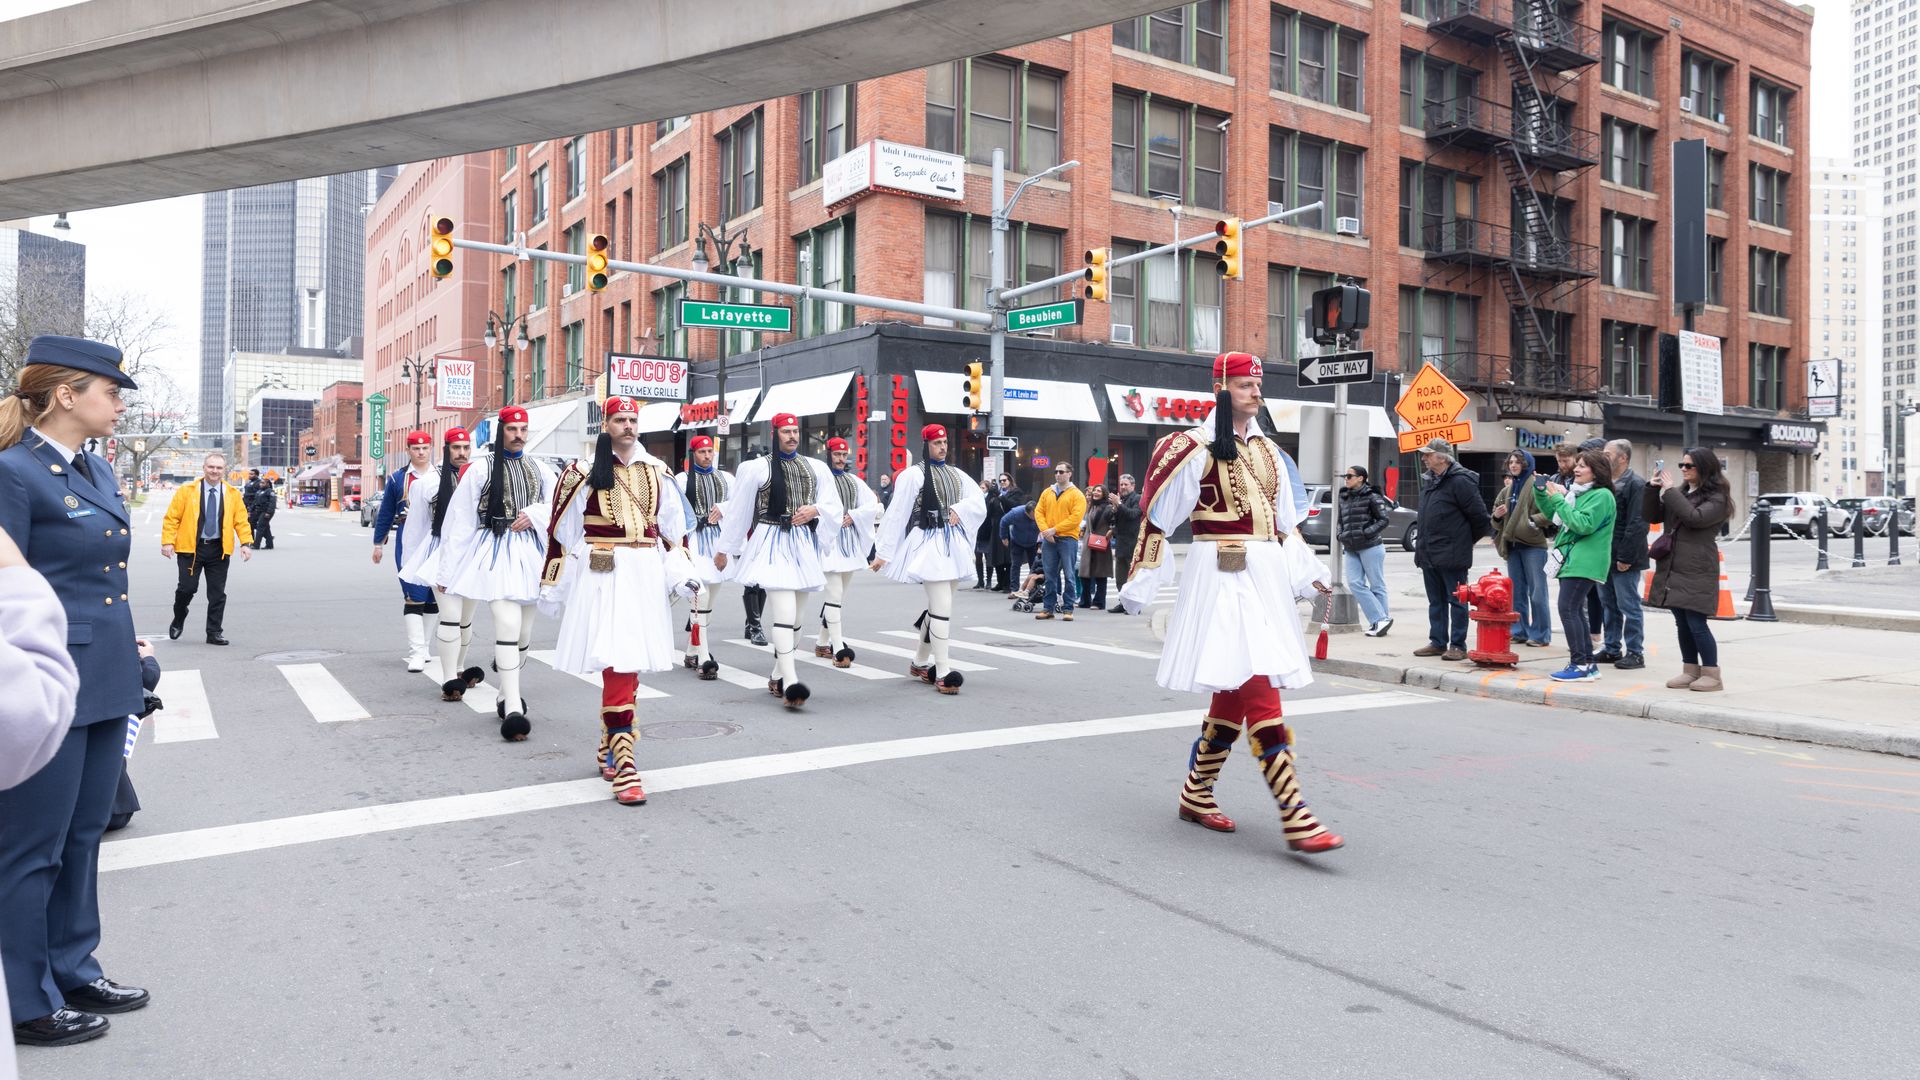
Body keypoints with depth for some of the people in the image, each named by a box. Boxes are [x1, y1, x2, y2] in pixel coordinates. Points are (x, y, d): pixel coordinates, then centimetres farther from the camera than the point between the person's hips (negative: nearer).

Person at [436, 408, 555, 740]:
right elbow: (459, 522, 1)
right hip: (496, 551, -5)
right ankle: (513, 709, -19)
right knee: (508, 625, -18)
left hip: (531, 552, 5)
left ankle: (507, 695, 28)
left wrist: (534, 514, -7)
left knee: (524, 632, 10)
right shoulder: (481, 470, 0)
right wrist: (448, 571, 0)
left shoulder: (538, 469, 13)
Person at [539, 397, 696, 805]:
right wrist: (552, 587, 3)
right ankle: (623, 763, -11)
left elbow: (674, 526, 15)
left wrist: (681, 571, 3)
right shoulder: (583, 473, -2)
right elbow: (561, 530, 2)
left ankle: (607, 749, 26)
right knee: (618, 663, -13)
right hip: (602, 577, -5)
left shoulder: (657, 472, 10)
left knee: (629, 664, 10)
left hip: (647, 576, 5)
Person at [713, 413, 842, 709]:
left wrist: (814, 509, -10)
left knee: (794, 614, 11)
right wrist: (723, 549, 10)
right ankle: (790, 681, -23)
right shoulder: (757, 468, 0)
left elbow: (834, 505, 13)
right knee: (784, 610, -18)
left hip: (804, 544, 5)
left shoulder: (816, 468, 11)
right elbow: (737, 510, 5)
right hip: (773, 543, -5)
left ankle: (777, 677, 25)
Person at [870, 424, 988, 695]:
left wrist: (959, 509, -8)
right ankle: (942, 673, -13)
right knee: (943, 606, -15)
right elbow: (896, 513, -7)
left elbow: (978, 501, 11)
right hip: (928, 543, -7)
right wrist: (882, 552, -7)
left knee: (938, 606, 13)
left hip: (953, 545, 7)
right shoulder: (914, 475, -5)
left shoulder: (957, 475, 15)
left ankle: (920, 662, 28)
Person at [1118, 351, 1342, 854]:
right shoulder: (1196, 447, -5)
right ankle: (1295, 818, -16)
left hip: (1266, 574, 8)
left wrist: (1307, 573, 12)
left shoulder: (1267, 450, 17)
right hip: (1222, 575, -8)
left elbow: (1285, 521, 22)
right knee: (1258, 687, -14)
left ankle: (1196, 794, 24)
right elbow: (1158, 518, -4)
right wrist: (1139, 586, -3)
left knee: (1235, 688, 10)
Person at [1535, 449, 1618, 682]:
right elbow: (1553, 515, 24)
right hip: (1571, 559, 9)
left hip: (1584, 562, -9)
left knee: (1568, 608, -14)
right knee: (1575, 610, 10)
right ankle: (1588, 664, 17)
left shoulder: (1602, 495, -9)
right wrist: (1541, 493, 11)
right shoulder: (1577, 492, 16)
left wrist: (1559, 499, -18)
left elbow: (1584, 524, -20)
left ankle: (1580, 665, -11)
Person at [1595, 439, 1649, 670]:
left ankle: (1635, 653, 5)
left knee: (1629, 606, -2)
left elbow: (1637, 525, -19)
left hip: (1624, 559, -9)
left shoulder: (1636, 485, -12)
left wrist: (1626, 557, -21)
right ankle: (1611, 649, 22)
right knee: (1608, 605, 14)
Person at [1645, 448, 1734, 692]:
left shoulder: (1717, 498, -4)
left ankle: (1712, 674, 2)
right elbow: (1653, 517, 14)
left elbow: (1695, 517, -21)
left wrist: (1671, 490, -15)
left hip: (1697, 571, -7)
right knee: (1682, 623, 10)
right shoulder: (1679, 492, 16)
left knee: (1696, 623, -8)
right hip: (1672, 568, 7)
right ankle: (1690, 671, 18)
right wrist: (1653, 489, 0)